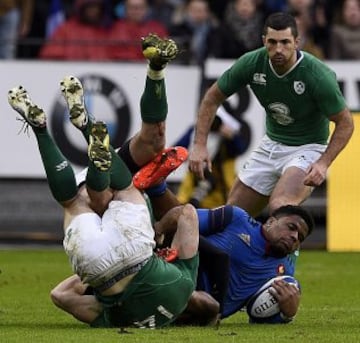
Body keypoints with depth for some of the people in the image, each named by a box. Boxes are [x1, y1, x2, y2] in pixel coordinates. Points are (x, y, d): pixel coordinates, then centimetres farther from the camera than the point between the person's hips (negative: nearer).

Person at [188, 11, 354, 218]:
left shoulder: (318, 75, -26)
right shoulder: (251, 63, -16)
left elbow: (345, 123, -16)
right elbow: (213, 98, -1)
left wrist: (323, 164, -28)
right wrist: (200, 144, -10)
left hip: (307, 149, -6)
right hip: (271, 145, 6)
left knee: (279, 208, -33)